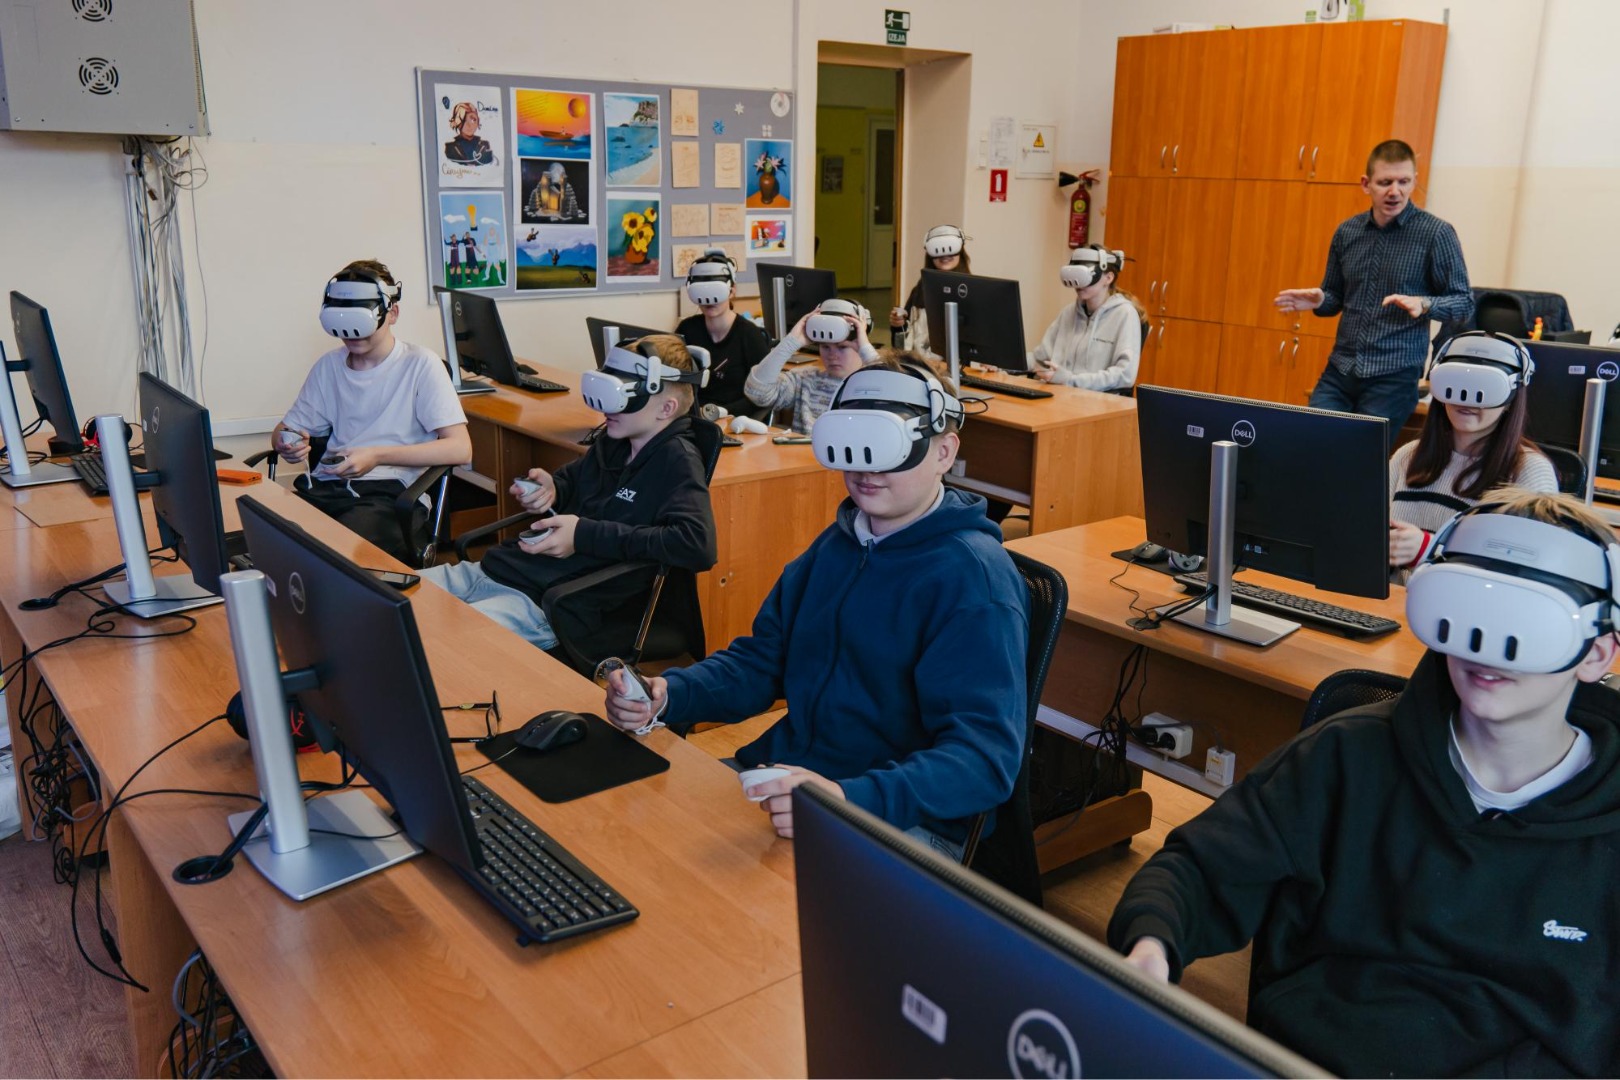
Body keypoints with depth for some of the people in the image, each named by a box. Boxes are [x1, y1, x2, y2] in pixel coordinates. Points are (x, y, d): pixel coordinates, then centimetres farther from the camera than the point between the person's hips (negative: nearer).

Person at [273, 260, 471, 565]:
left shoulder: (420, 365, 2)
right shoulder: (328, 366, 19)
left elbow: (460, 448, -8)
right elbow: (286, 429, 26)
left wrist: (378, 456, -17)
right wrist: (285, 443, -1)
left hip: (390, 492, -5)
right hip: (324, 486, 5)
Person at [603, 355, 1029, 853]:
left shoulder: (975, 580, -15)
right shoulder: (837, 542, 11)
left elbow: (985, 755, -24)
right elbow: (763, 659, 15)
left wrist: (847, 799, -40)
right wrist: (668, 694, -6)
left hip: (901, 819, -7)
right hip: (780, 775, 7)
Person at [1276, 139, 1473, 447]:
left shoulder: (1436, 234, -5)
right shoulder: (1347, 232, 8)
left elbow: (1464, 302, -2)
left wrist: (1424, 304, -21)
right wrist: (1318, 300, -4)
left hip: (1393, 376, -4)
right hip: (1340, 369, 4)